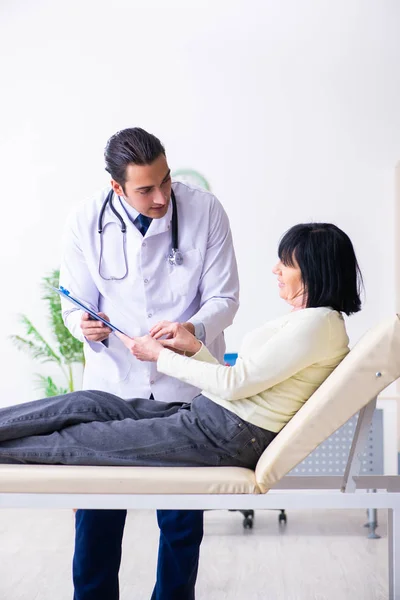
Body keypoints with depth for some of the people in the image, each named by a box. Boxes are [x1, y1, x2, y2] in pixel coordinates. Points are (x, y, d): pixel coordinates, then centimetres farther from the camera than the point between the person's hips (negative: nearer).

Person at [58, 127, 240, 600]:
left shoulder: (204, 211, -8)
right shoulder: (87, 222, -5)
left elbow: (224, 298, -6)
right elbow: (76, 307, 1)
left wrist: (192, 329, -27)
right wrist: (86, 327, -23)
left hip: (187, 387, -1)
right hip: (114, 384, 1)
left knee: (181, 520, 8)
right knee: (96, 515, 7)